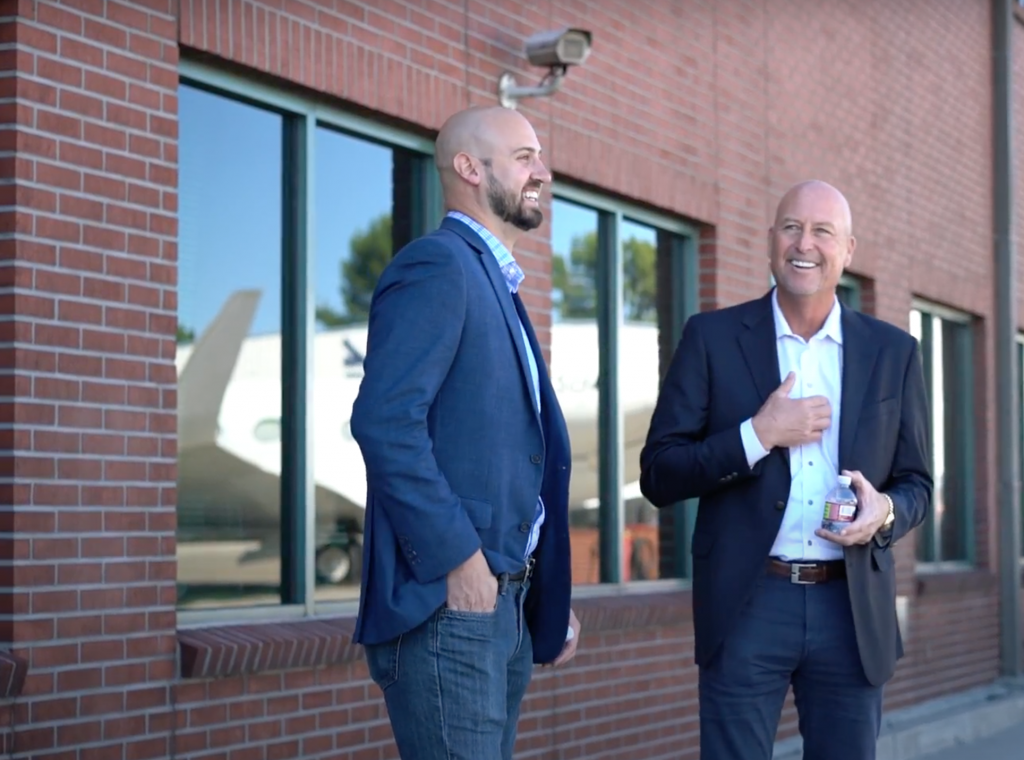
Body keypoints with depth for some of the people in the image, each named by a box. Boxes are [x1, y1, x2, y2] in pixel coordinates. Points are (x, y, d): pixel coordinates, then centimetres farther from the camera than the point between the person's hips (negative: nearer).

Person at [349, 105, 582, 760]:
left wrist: (549, 599, 16)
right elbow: (386, 421, -21)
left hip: (505, 606, 10)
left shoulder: (495, 283, 21)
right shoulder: (437, 265, -9)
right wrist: (459, 558, -20)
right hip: (447, 604, -9)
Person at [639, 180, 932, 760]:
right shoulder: (712, 338, 2)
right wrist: (758, 434, -14)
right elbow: (659, 474, -1)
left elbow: (917, 484, 12)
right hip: (746, 604, -2)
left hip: (854, 610, 2)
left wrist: (885, 511, -11)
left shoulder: (894, 352, 8)